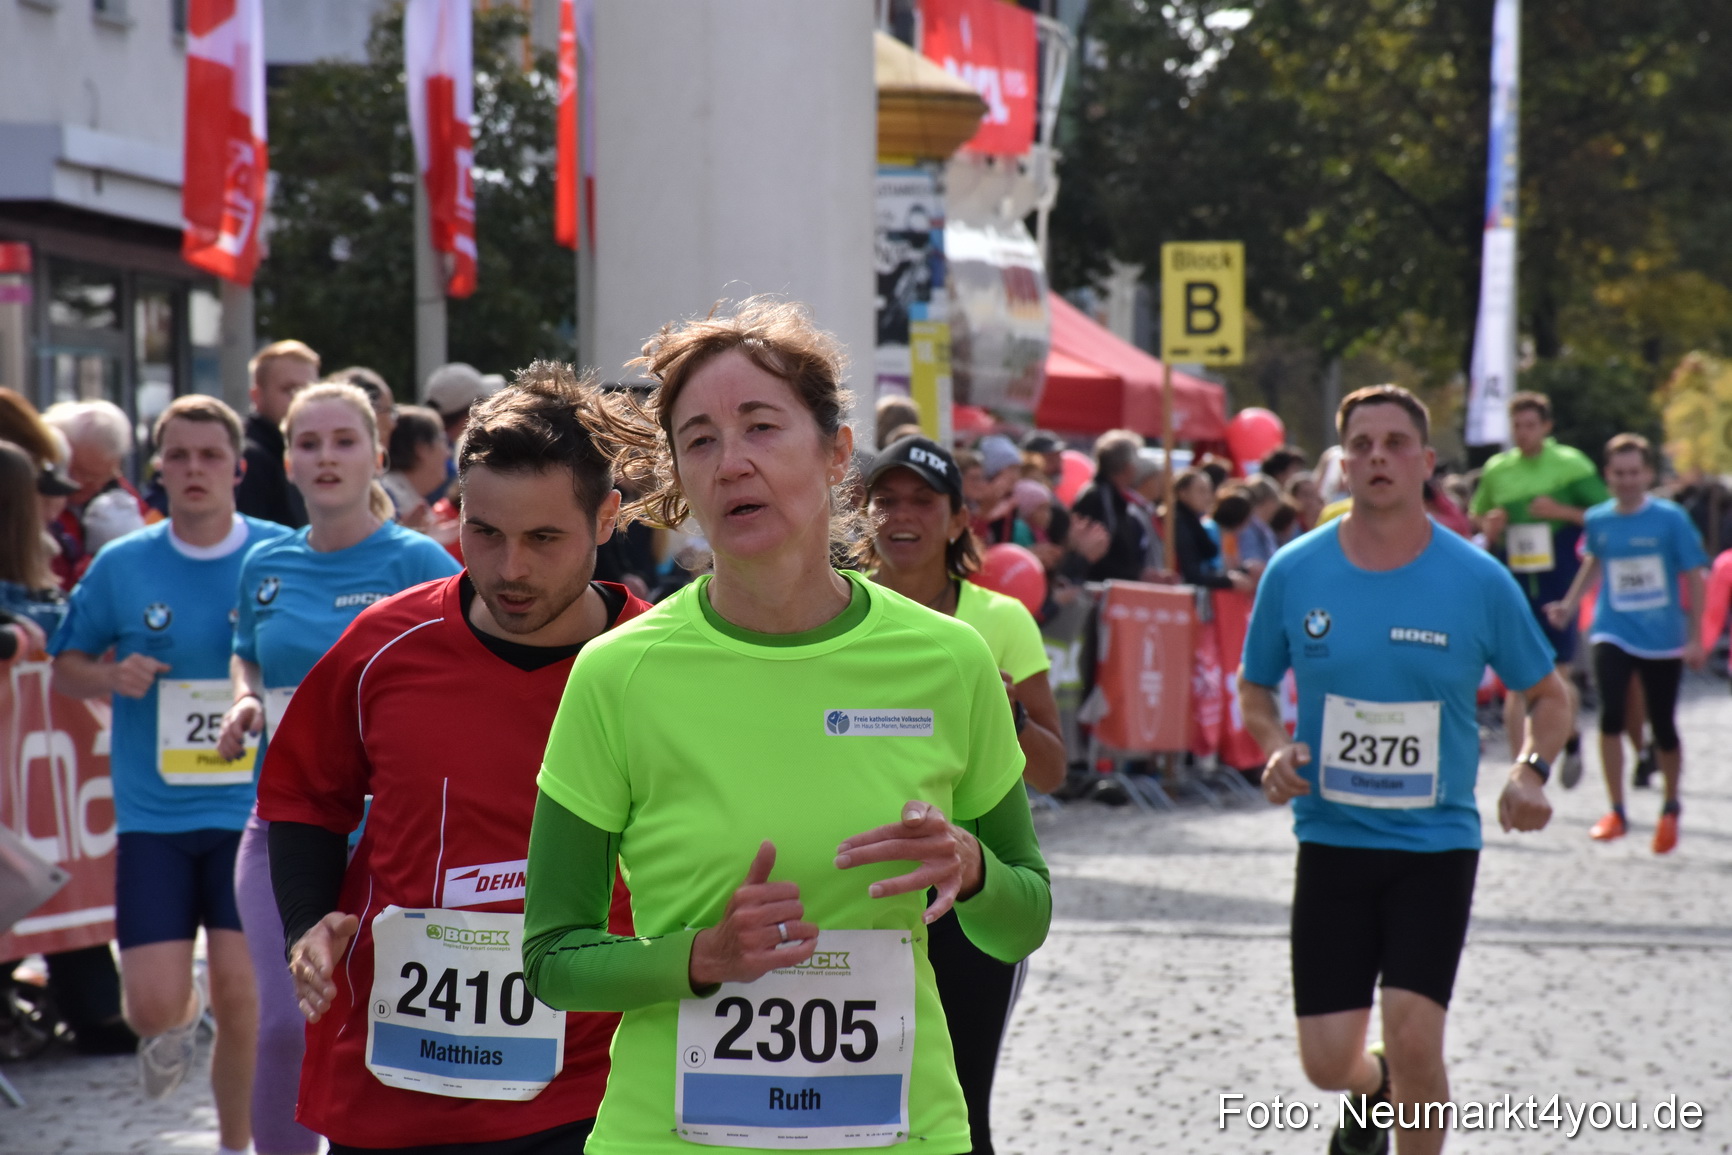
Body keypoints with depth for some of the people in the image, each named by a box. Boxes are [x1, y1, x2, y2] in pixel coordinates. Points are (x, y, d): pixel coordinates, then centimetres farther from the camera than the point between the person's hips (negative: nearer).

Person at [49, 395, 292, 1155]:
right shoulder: (121, 566, 2)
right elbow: (65, 666, 12)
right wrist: (111, 677, -9)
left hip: (253, 813, -1)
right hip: (152, 815, 1)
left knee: (241, 997, -4)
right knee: (152, 1004, -5)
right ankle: (178, 1020, 33)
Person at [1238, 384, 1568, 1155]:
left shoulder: (1479, 581, -5)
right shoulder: (1294, 573, -2)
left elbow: (1548, 696, 7)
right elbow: (1254, 687, 13)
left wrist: (1531, 773, -12)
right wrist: (1275, 748, -9)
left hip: (1437, 840, -1)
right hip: (1331, 838, 1)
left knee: (1413, 1041, -15)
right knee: (1328, 1061, 2)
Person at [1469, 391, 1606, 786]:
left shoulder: (1571, 464, -1)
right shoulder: (1496, 470, 9)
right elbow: (1476, 517, 22)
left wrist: (1562, 512, -15)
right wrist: (1489, 526, -2)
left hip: (1558, 584, -2)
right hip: (1514, 584, 2)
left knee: (1558, 673, -1)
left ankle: (1571, 740, 30)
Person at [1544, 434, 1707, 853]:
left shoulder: (1671, 519, -9)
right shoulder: (1597, 520, 1)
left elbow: (1695, 577, -4)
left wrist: (1695, 637, -7)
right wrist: (1569, 605, 16)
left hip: (1663, 638, -2)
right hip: (1613, 633, 2)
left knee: (1663, 728, 5)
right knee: (1611, 715, -16)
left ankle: (1670, 809, 29)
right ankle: (1616, 812, -5)